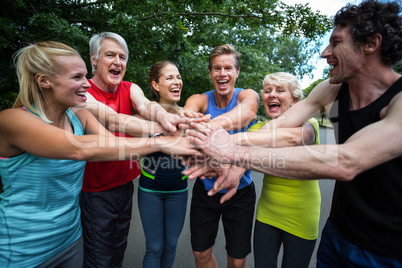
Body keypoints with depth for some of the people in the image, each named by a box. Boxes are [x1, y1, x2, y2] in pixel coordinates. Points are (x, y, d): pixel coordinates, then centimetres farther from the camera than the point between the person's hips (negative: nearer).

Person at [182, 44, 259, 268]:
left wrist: (207, 126, -59)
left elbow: (245, 111, -38)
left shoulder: (248, 96, -13)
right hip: (205, 188, 2)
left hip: (240, 191, -1)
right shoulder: (200, 100, -8)